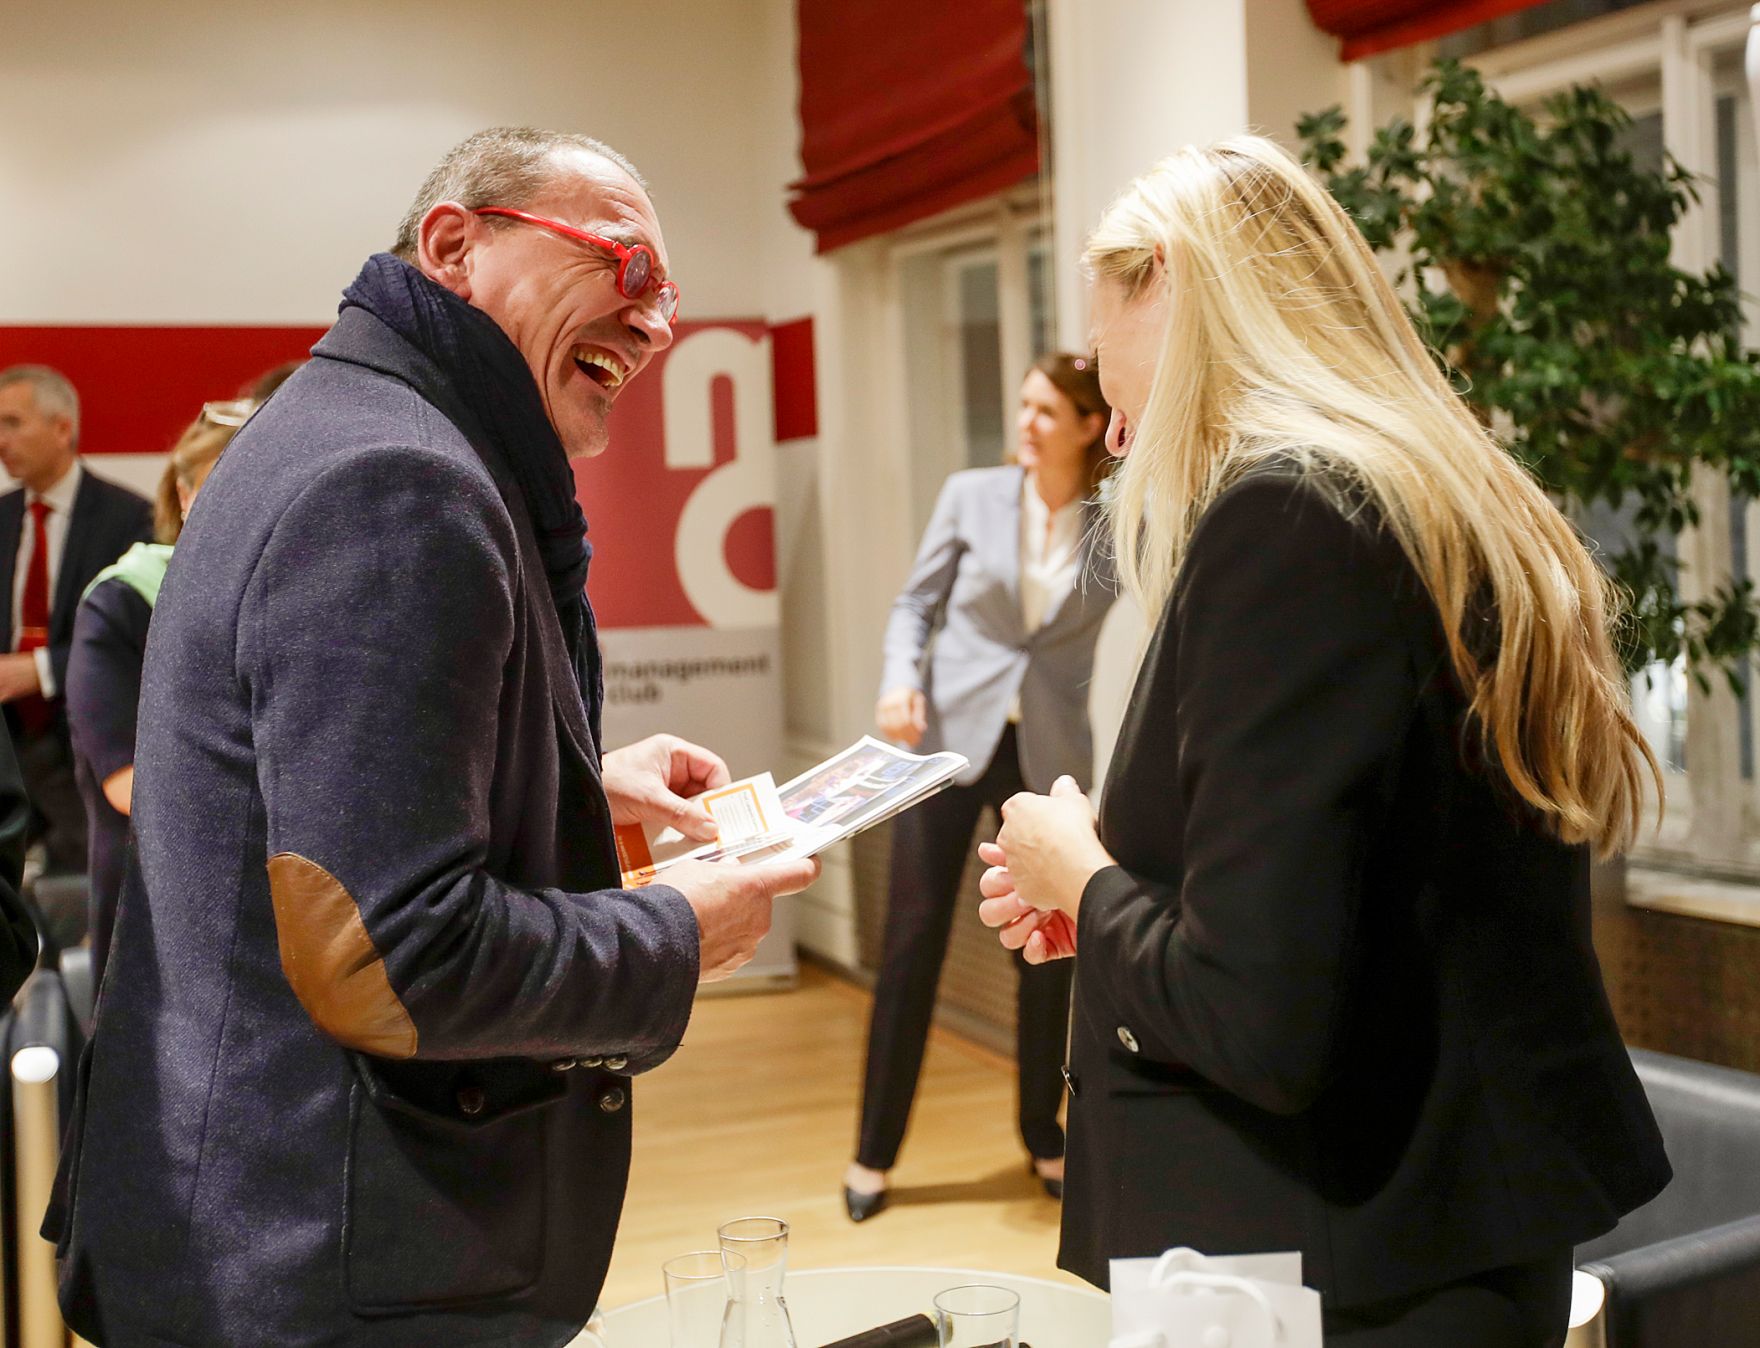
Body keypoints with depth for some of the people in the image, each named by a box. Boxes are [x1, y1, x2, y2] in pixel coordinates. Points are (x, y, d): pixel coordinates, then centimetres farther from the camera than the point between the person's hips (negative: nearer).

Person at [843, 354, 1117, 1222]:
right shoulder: (971, 497, 0)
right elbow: (916, 604, 4)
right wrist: (899, 681, -14)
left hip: (1048, 753, 1)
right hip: (949, 736, 0)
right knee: (913, 938, 0)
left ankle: (1044, 1140, 24)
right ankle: (874, 1152, 10)